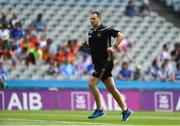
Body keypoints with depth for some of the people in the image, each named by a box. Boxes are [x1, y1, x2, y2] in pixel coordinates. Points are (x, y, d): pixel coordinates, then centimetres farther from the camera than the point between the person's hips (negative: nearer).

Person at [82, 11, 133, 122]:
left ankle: (99, 109, -7)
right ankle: (125, 110, 16)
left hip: (105, 62, -8)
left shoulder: (105, 30, -10)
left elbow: (121, 36, -12)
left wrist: (114, 47, -21)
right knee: (111, 89, 9)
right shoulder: (91, 32, 14)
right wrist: (86, 44, 6)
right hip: (97, 63, 8)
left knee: (91, 83, -15)